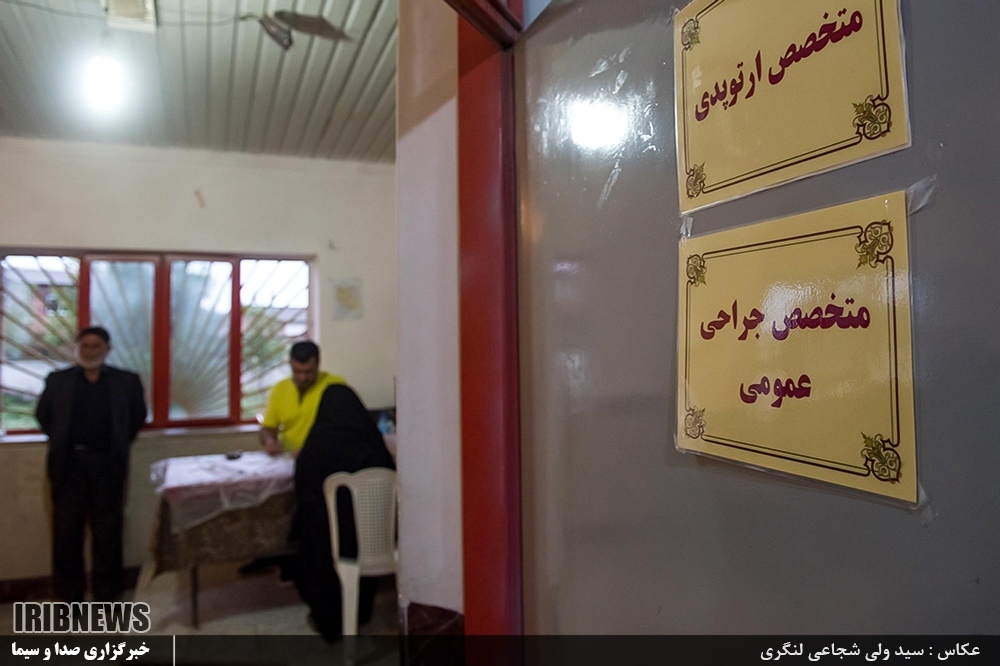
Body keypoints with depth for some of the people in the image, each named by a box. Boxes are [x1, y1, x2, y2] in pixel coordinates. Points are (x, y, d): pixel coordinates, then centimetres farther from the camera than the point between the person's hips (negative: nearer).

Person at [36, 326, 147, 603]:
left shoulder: (126, 381, 3)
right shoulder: (57, 380, 5)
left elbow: (138, 415, 11)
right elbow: (43, 414, 14)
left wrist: (120, 444, 6)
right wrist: (61, 442, 8)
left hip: (108, 464, -1)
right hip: (68, 463, 1)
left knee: (108, 531, 6)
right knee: (66, 531, 6)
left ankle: (106, 594, 18)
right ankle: (69, 594, 20)